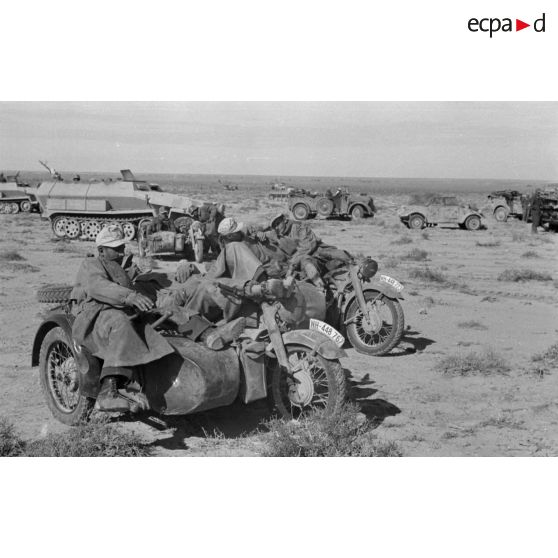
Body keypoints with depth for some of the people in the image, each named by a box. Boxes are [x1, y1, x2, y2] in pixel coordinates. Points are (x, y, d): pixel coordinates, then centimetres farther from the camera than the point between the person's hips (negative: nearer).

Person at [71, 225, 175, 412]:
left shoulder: (119, 271, 34)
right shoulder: (91, 265, 8)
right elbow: (98, 287, -16)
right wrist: (129, 296, -33)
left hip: (123, 317, 7)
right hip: (94, 318, -7)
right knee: (121, 325, -41)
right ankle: (108, 390, -54)